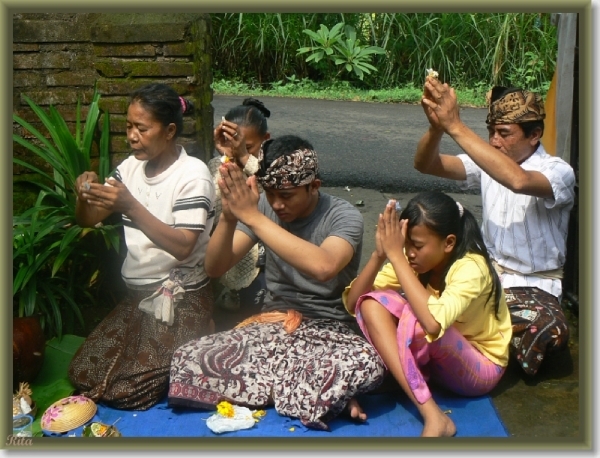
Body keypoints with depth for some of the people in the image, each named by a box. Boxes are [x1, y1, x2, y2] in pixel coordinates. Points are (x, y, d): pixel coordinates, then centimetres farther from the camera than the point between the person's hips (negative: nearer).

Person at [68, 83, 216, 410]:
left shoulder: (193, 174, -16)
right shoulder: (131, 166, 3)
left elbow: (183, 247, -25)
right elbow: (87, 221, 6)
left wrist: (131, 207, -34)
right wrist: (85, 195, -16)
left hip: (180, 300, -7)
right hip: (137, 295, 7)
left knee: (124, 392, -11)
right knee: (82, 374, 5)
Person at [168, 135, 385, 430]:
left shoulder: (343, 216, -10)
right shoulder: (263, 206, 2)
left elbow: (323, 266, -32)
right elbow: (214, 268, -3)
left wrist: (252, 217, -30)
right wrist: (228, 217, -22)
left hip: (328, 331, -4)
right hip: (270, 326, 5)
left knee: (367, 364, -37)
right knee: (187, 361, -21)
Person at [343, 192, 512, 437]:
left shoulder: (471, 268, -27)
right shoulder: (412, 260, -10)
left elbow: (433, 323, -47)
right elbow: (353, 302, -14)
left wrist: (396, 256, -41)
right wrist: (379, 254, -30)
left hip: (480, 367, -7)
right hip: (432, 356, 7)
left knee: (416, 316, -35)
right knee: (372, 302, -21)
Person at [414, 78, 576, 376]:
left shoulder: (558, 172, -13)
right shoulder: (488, 162, 3)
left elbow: (518, 181, -38)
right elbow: (425, 165, -8)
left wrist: (455, 127, -41)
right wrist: (436, 126, -31)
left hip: (533, 285, -3)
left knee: (552, 330, -35)